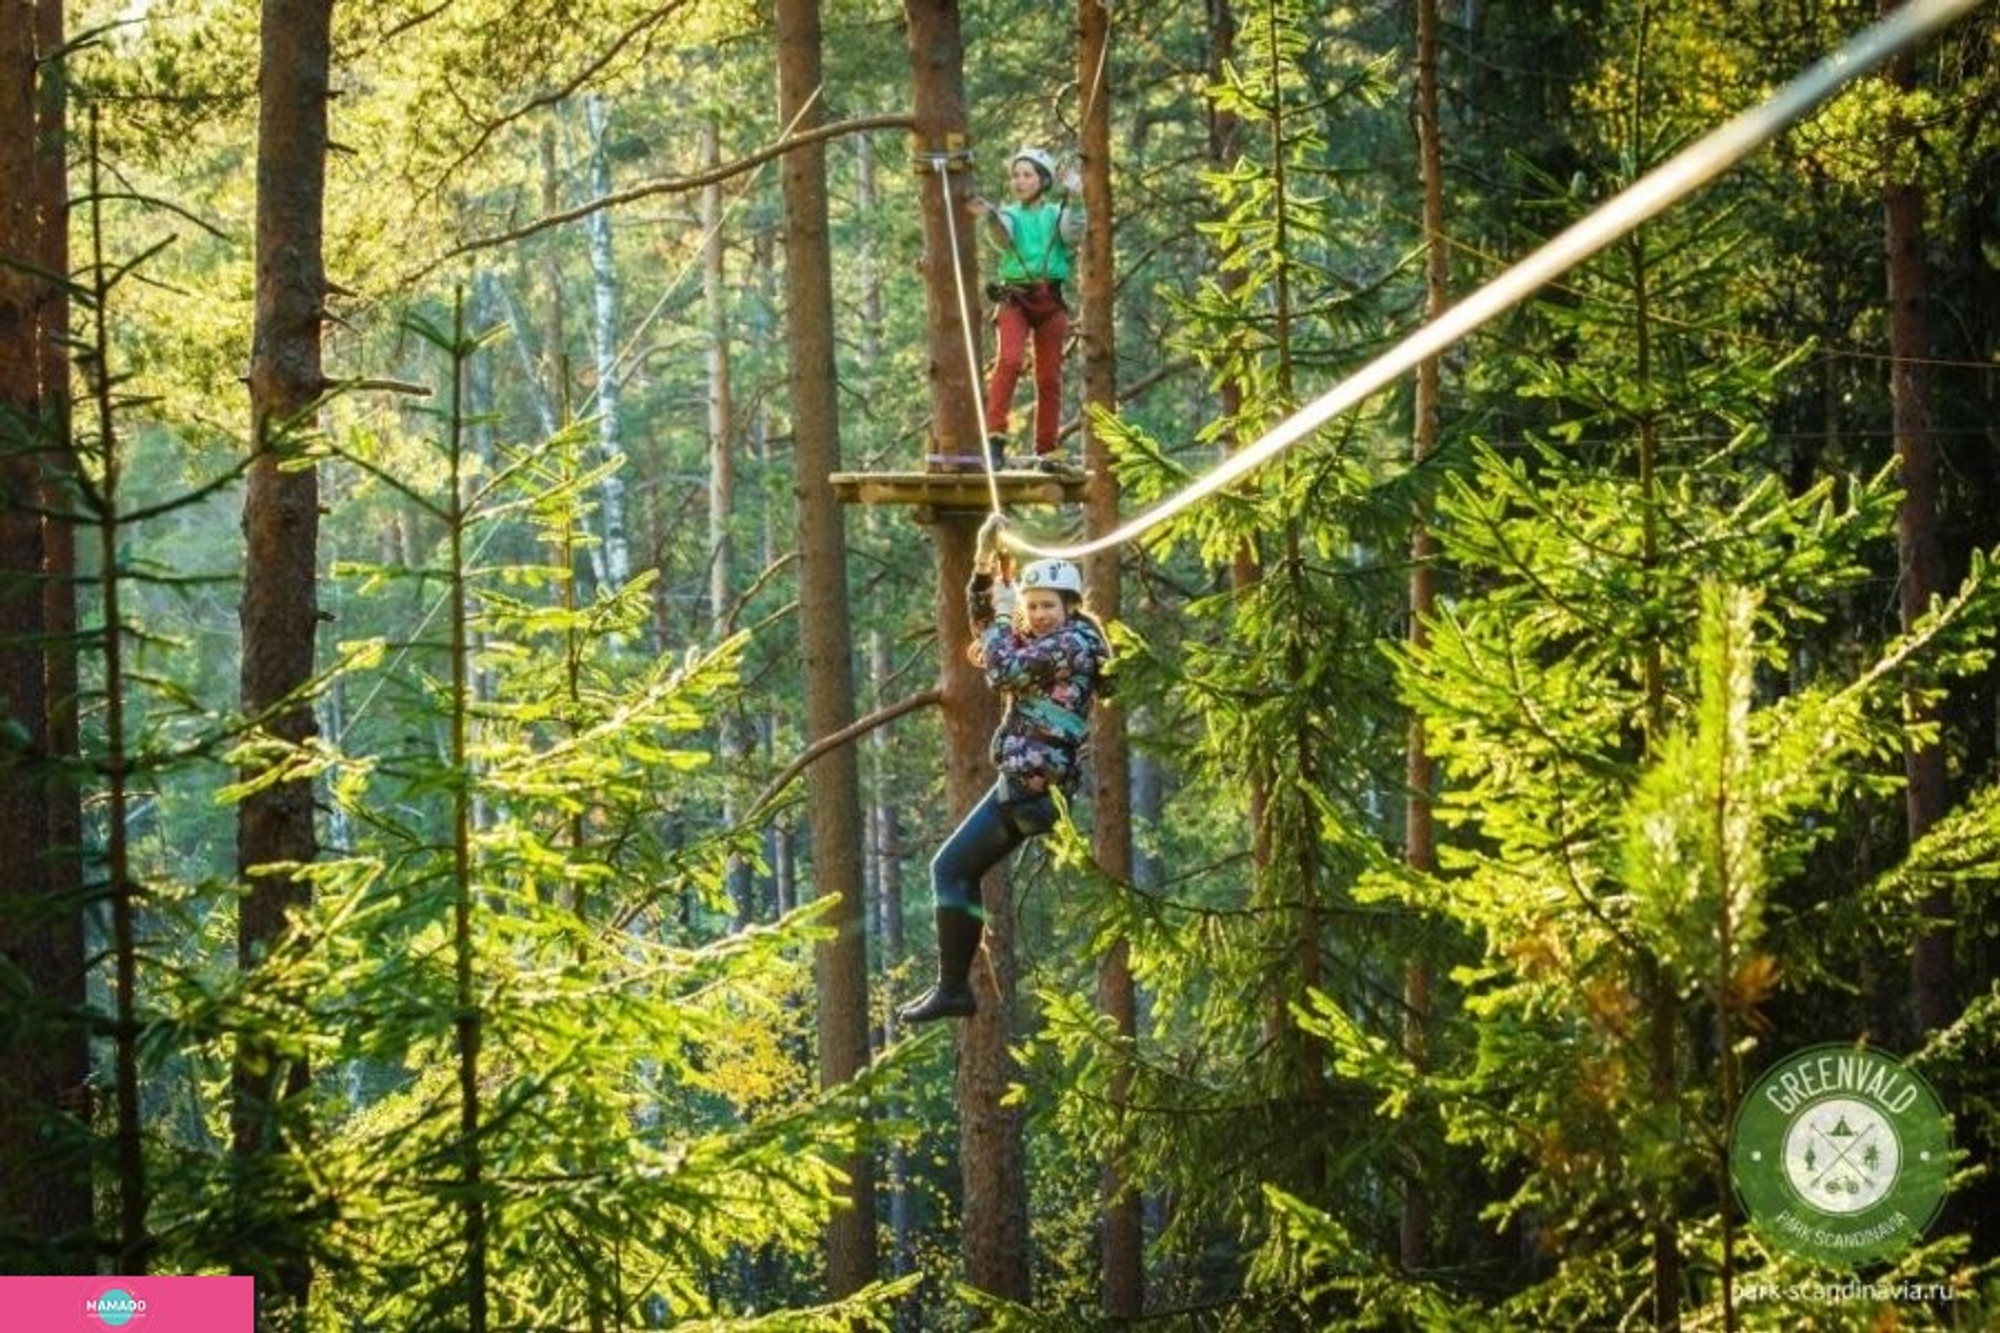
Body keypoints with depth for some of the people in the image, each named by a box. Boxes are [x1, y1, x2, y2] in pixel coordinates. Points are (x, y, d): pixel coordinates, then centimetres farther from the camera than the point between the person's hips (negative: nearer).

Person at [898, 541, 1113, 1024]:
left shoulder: (1072, 644, -14)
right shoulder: (1041, 641, 16)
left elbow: (1002, 672, -21)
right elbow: (985, 631, 28)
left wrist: (1004, 614, -7)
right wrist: (984, 579, 11)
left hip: (1031, 782, -10)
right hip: (1028, 781, 10)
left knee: (950, 868, -9)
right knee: (961, 871, 16)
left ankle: (953, 989, -10)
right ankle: (954, 985, 17)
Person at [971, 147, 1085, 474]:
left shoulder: (1056, 214, 10)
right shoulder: (1010, 214, 9)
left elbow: (1074, 236, -9)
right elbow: (1004, 238, -13)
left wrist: (1072, 199, -19)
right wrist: (989, 215, -33)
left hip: (1050, 299, 1)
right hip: (1014, 296, -1)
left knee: (1049, 377, 3)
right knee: (1009, 359, -24)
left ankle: (1047, 451, 11)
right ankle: (995, 438, -28)